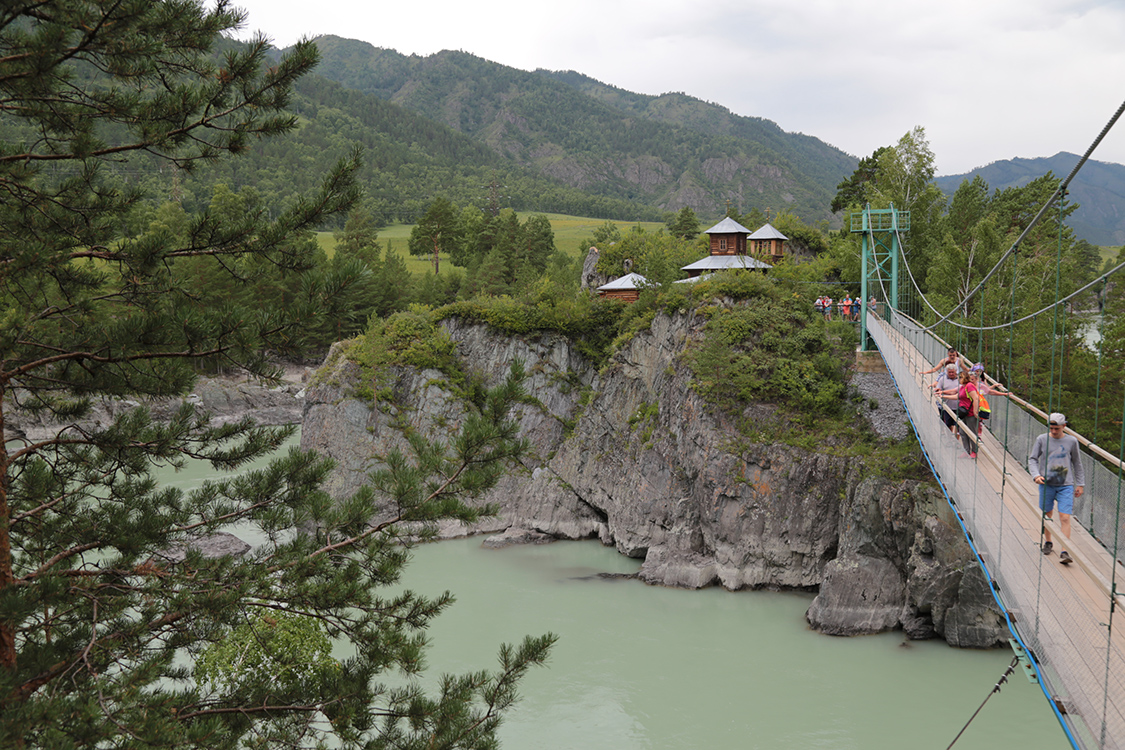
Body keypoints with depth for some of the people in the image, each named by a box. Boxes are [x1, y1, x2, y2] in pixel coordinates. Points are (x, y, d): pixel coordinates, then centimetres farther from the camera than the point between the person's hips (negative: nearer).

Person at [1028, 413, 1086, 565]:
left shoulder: (1071, 441, 3)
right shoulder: (1042, 440, 2)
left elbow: (1077, 464, 13)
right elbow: (1032, 459, 5)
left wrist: (1080, 484, 12)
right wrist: (1036, 475, -12)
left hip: (1066, 485, -1)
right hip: (1046, 484, 1)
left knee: (1065, 518, -10)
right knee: (1047, 515, 12)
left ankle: (1064, 552, -11)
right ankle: (1048, 542, 35)